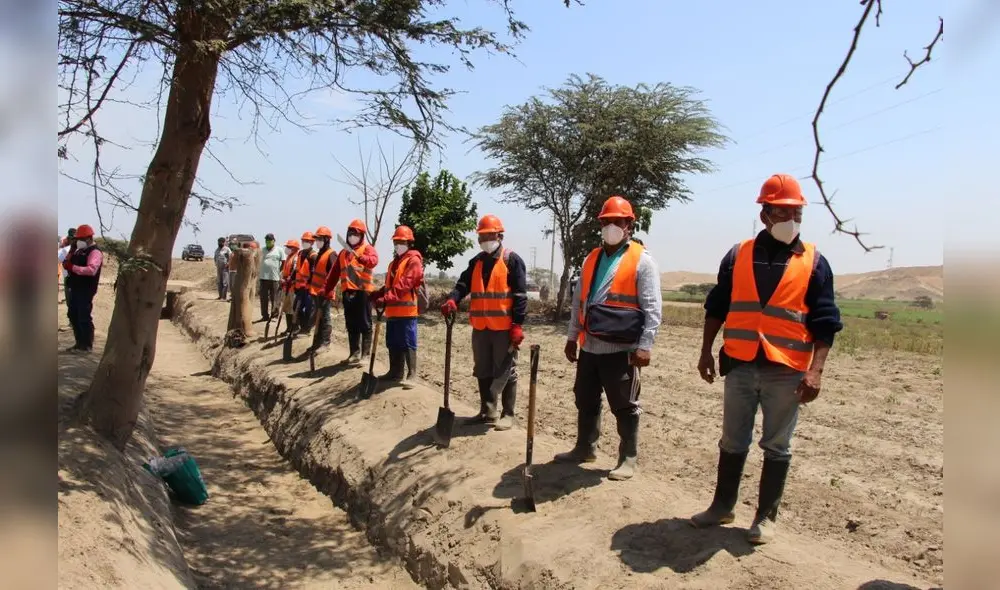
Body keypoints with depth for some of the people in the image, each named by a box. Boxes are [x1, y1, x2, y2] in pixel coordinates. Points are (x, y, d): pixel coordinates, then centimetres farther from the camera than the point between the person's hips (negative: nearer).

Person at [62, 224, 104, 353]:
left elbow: (91, 270, -28)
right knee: (73, 316, 14)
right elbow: (71, 263, 17)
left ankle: (87, 345, 5)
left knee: (84, 317, -5)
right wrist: (67, 263, -5)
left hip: (86, 291, -9)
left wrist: (72, 267, -30)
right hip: (76, 289, 9)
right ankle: (80, 343, 24)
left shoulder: (95, 252, -12)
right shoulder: (79, 250, 17)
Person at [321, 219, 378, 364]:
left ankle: (365, 354, 3)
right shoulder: (343, 252, 19)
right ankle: (355, 352, 18)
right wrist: (326, 290, 13)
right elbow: (334, 272, 18)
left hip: (363, 291, -6)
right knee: (351, 325, 10)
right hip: (347, 292, 6)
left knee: (364, 324, -1)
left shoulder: (367, 248, 0)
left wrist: (359, 257, -40)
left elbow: (373, 261, -24)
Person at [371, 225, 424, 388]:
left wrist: (386, 299, -28)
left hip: (406, 309, -9)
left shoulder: (413, 260, -9)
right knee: (393, 343, 13)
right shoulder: (394, 261, 22)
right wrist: (376, 295, 7)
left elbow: (405, 284, -21)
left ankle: (411, 375, -1)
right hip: (392, 310, 9)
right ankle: (396, 372, 23)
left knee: (407, 343, -6)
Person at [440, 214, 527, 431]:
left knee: (505, 372, 2)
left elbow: (520, 294, -9)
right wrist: (452, 300, -16)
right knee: (483, 372, 14)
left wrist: (517, 325, -16)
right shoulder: (476, 262, 15)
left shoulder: (511, 259, -5)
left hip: (504, 328, -6)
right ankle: (488, 411, 26)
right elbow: (463, 285, 6)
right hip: (480, 327, 6)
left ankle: (507, 415, 12)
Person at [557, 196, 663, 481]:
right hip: (589, 346, 7)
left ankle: (628, 459, 17)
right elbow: (578, 301, 18)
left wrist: (645, 345, -17)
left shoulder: (642, 260, -5)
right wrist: (572, 337, 15)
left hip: (621, 348, -6)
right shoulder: (591, 258, 14)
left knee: (624, 407, 4)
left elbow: (652, 308, -10)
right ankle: (584, 448, 33)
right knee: (586, 402, 17)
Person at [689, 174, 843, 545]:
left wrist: (815, 370, -12)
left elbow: (825, 322, -3)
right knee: (732, 442, 13)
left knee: (777, 447, 9)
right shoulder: (738, 256, 5)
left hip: (786, 371, -2)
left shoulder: (813, 262, 0)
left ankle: (766, 516, 23)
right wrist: (706, 351, 6)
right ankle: (722, 506, 27)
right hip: (740, 365, 2)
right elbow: (716, 307, 10)